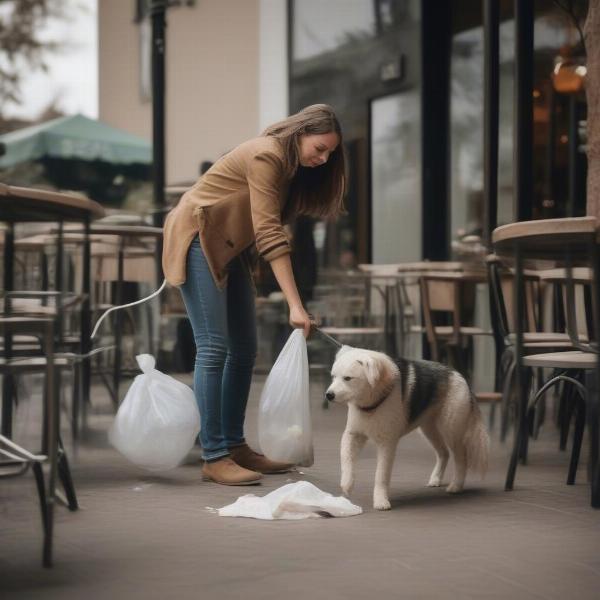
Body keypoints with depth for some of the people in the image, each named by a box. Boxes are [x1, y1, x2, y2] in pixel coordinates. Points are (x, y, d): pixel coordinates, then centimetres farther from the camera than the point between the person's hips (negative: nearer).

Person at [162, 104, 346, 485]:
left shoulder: (292, 165, 6)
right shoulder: (266, 156, -23)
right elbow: (270, 236, -30)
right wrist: (295, 305, -33)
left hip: (230, 248, 10)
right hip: (198, 240, -10)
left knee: (244, 350, 7)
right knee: (214, 349, -13)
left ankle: (235, 446, 15)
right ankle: (214, 458, -12)